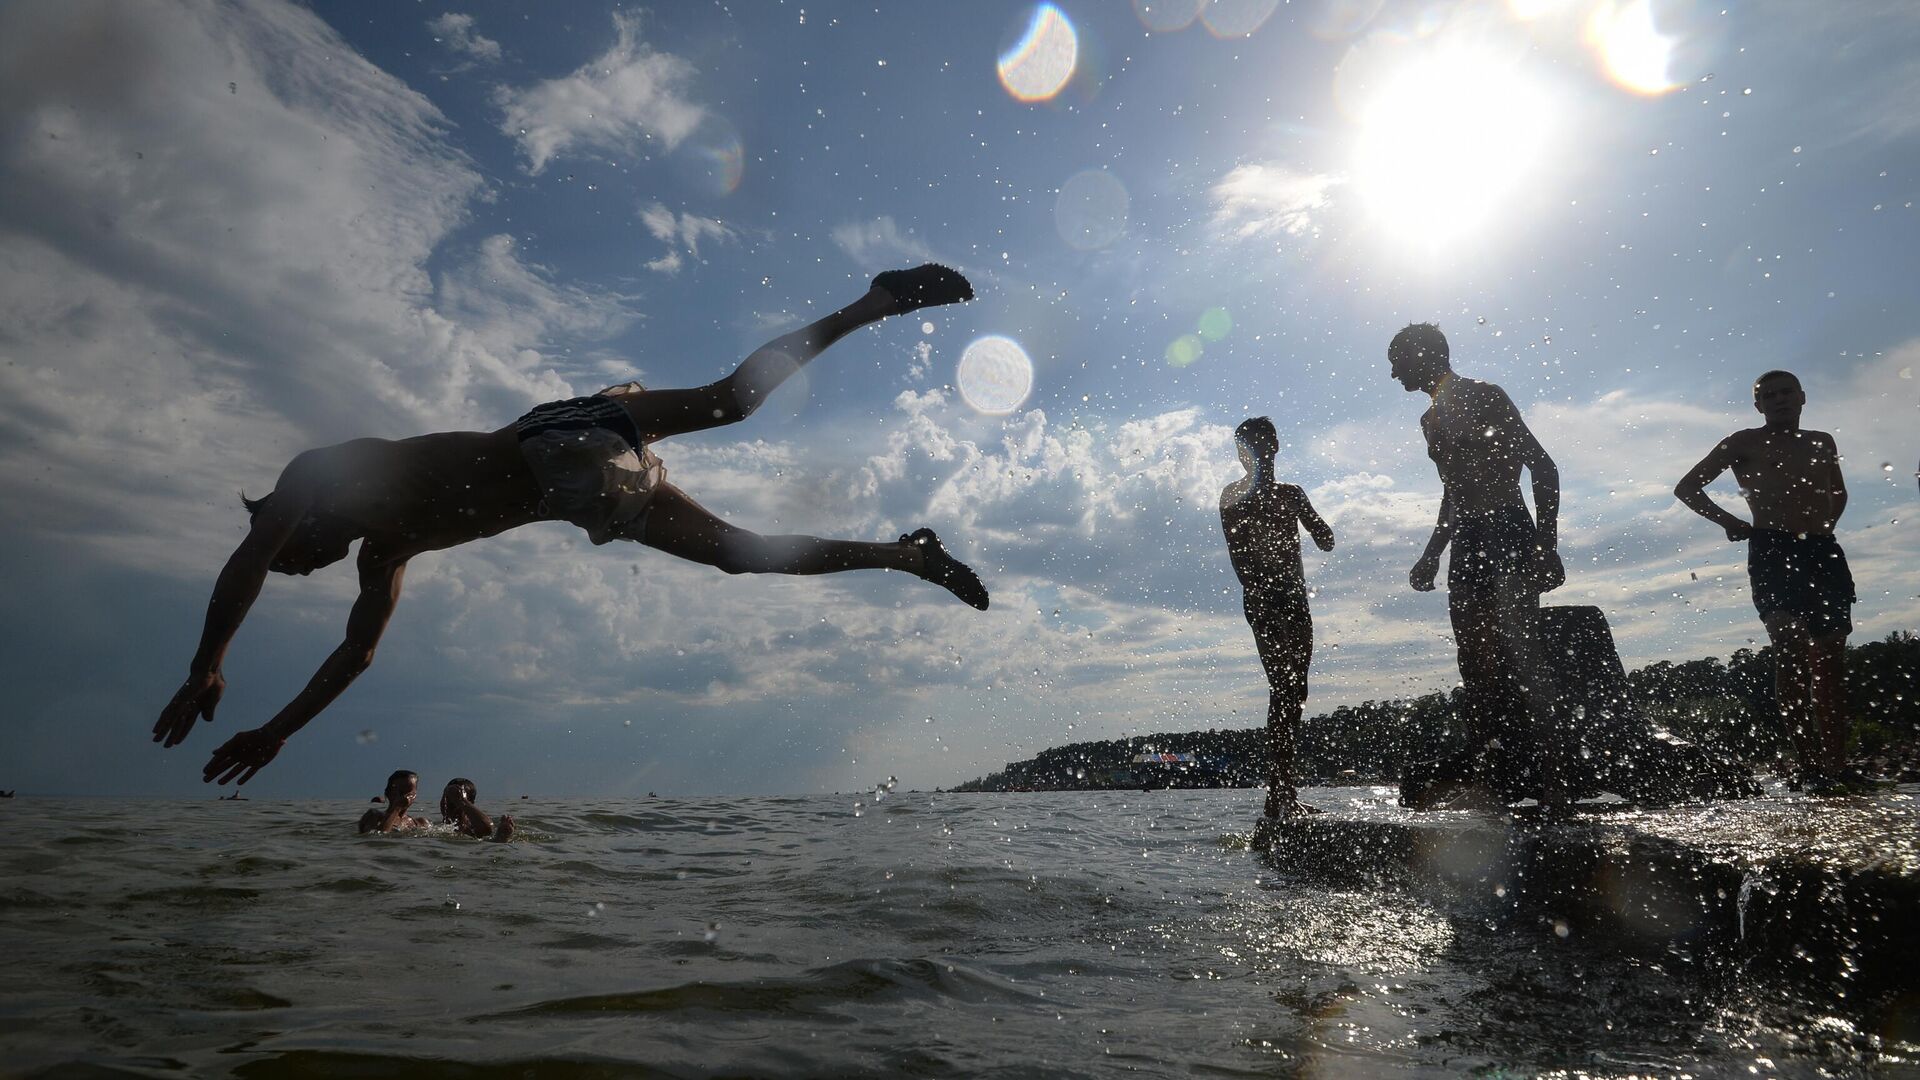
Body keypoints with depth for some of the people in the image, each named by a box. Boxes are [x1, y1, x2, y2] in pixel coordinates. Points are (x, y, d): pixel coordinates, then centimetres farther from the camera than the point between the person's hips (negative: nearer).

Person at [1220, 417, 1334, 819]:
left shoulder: (1291, 494, 20)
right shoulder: (1234, 496, 3)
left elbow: (1326, 542, 13)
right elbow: (1239, 554, -8)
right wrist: (1257, 594, -17)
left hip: (1294, 602, 6)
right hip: (1264, 602, -6)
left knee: (1291, 694, 4)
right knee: (1285, 691, -15)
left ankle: (1283, 793, 8)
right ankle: (1279, 793, -16)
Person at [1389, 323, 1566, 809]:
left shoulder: (1484, 397, -3)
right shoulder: (1432, 419, 21)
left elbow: (1543, 468, -8)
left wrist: (1545, 544, -17)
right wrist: (1432, 554, 27)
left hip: (1508, 537, -8)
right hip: (1468, 547, 8)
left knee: (1508, 661, -14)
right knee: (1477, 668, 2)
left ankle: (1552, 781, -10)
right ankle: (1485, 778, 3)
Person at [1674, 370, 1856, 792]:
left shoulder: (1821, 444, 21)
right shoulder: (1745, 444, 8)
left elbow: (1838, 492, 36)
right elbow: (1686, 487, 7)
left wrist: (1825, 525, 18)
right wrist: (1728, 521, -3)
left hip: (1824, 553, 5)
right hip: (1772, 552, -5)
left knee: (1830, 660, 0)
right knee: (1791, 654, -15)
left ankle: (1835, 765, 3)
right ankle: (1809, 764, -14)